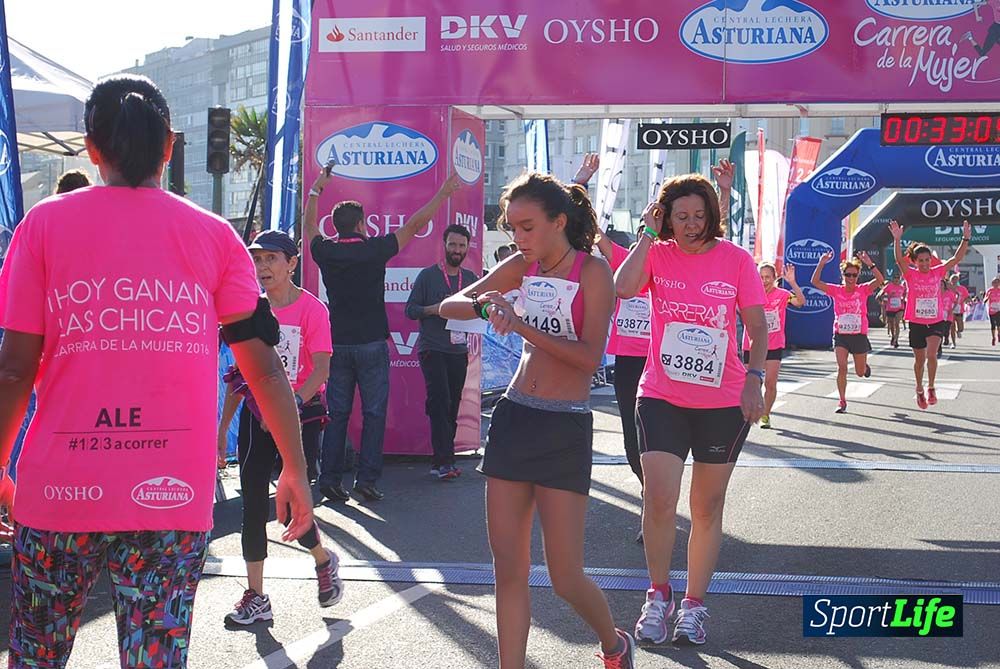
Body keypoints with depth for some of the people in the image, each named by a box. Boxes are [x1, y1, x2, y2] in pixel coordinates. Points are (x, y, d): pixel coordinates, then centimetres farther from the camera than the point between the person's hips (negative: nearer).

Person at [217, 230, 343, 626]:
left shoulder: (311, 309, -8)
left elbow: (321, 369, -16)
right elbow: (241, 371, 14)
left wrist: (291, 404, -30)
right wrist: (223, 425, 12)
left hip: (301, 414, -5)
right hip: (256, 415, 5)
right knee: (252, 505, 2)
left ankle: (325, 561, 25)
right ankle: (256, 597, 11)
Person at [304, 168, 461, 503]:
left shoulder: (326, 252, 2)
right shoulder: (374, 249, -7)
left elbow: (309, 226, 23)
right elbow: (414, 225, 1)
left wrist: (316, 189, 35)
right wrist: (443, 194, 11)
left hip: (337, 344, 4)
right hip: (371, 344, -4)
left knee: (337, 413, 8)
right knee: (374, 413, 2)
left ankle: (330, 478, 5)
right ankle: (367, 479, -3)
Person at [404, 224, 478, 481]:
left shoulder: (470, 278, 13)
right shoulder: (428, 275, -1)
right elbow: (410, 309, -1)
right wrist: (434, 309, -17)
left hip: (459, 350, 5)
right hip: (432, 349, -5)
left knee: (452, 406, 6)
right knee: (440, 401, -14)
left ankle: (441, 461, 12)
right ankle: (444, 461, -15)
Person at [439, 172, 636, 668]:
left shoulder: (593, 271, -9)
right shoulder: (522, 268, 7)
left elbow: (590, 356, -19)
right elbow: (449, 305, 8)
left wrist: (521, 326, -25)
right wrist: (484, 305, -13)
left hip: (564, 429, -5)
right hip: (513, 418, 5)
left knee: (565, 576, -2)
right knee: (508, 568, 5)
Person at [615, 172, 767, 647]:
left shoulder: (735, 259, -3)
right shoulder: (656, 254, -1)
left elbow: (758, 327, -1)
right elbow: (624, 288, -21)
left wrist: (754, 380, -12)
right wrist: (648, 236, -15)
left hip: (723, 402, 0)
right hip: (661, 398, 0)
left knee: (708, 509, 10)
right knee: (658, 500, -11)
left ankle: (694, 605, 24)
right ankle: (658, 596, 11)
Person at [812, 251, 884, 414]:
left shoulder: (863, 290, -4)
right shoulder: (836, 290, -2)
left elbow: (880, 280, -20)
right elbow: (815, 281, -11)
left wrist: (869, 264, -30)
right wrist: (821, 264, -22)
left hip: (859, 335, 0)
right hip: (840, 335, 0)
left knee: (860, 372, 13)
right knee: (842, 368, -13)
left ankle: (865, 365, 51)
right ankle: (842, 402, -4)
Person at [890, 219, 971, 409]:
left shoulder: (937, 272, 0)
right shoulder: (911, 274, -5)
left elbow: (956, 258, -7)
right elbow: (899, 260, -23)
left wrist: (966, 239, -20)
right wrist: (897, 240, -38)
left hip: (936, 322, 0)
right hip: (916, 323, 0)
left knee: (931, 354, -19)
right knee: (919, 359, 12)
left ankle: (931, 388, -2)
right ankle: (920, 390, 32)